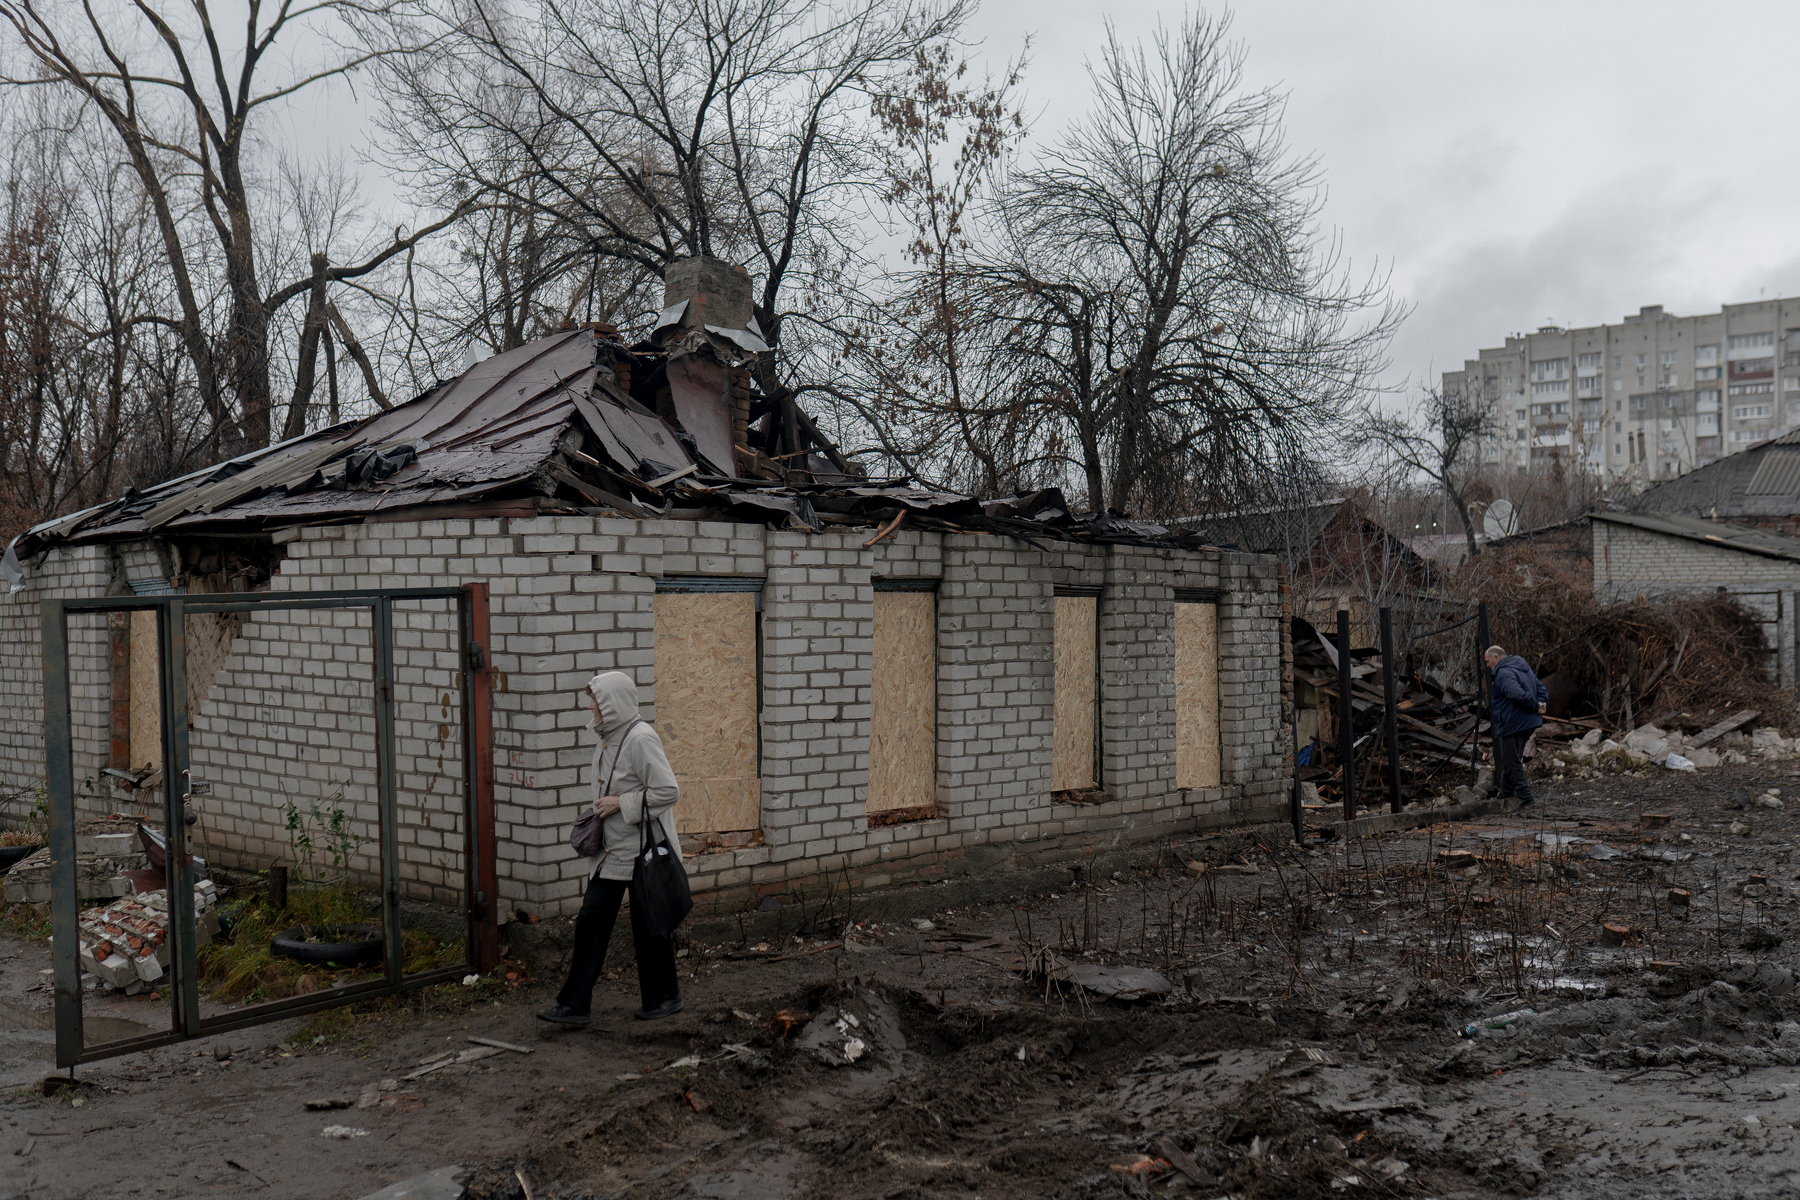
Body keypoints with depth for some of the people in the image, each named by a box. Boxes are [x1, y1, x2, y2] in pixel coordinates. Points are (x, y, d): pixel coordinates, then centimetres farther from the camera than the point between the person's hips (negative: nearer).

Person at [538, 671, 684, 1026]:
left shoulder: (640, 738, -19)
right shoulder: (608, 737, 9)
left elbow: (668, 791, -23)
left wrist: (622, 803, -19)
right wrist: (603, 808, 12)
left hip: (642, 850, -9)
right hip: (611, 850, 9)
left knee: (648, 928, 4)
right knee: (591, 921, 8)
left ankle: (665, 998, 21)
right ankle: (575, 1005, 14)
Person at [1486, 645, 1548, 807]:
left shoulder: (1503, 673, -18)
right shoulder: (1524, 669, 16)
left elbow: (1518, 695, -32)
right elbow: (1541, 689, 16)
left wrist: (1536, 706, -19)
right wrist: (1541, 704, 0)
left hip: (1512, 725, -10)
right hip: (1529, 723, 10)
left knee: (1512, 761, -3)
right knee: (1511, 760, 18)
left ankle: (1525, 795, -5)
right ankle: (1506, 794, 26)